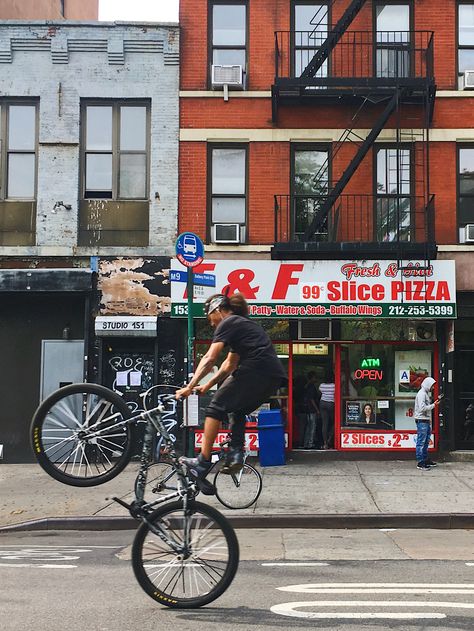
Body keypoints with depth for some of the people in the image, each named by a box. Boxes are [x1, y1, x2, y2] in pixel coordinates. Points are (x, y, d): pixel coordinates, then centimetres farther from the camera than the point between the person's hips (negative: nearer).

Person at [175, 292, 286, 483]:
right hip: (274, 378, 9)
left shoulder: (227, 324, 2)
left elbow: (210, 358, -9)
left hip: (255, 372, -9)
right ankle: (236, 456, 13)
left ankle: (203, 463, -6)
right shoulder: (243, 324, 30)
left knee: (216, 407, -2)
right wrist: (207, 386, 28)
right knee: (239, 411, 25)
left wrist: (190, 386, -9)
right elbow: (230, 364, 31)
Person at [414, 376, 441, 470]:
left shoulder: (426, 393, 18)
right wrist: (433, 405, -15)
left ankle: (425, 460, 23)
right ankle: (420, 463, -6)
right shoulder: (421, 394, -14)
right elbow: (422, 408, -21)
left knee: (426, 442, 15)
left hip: (426, 421, 10)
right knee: (421, 442, -7)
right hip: (422, 421, -10)